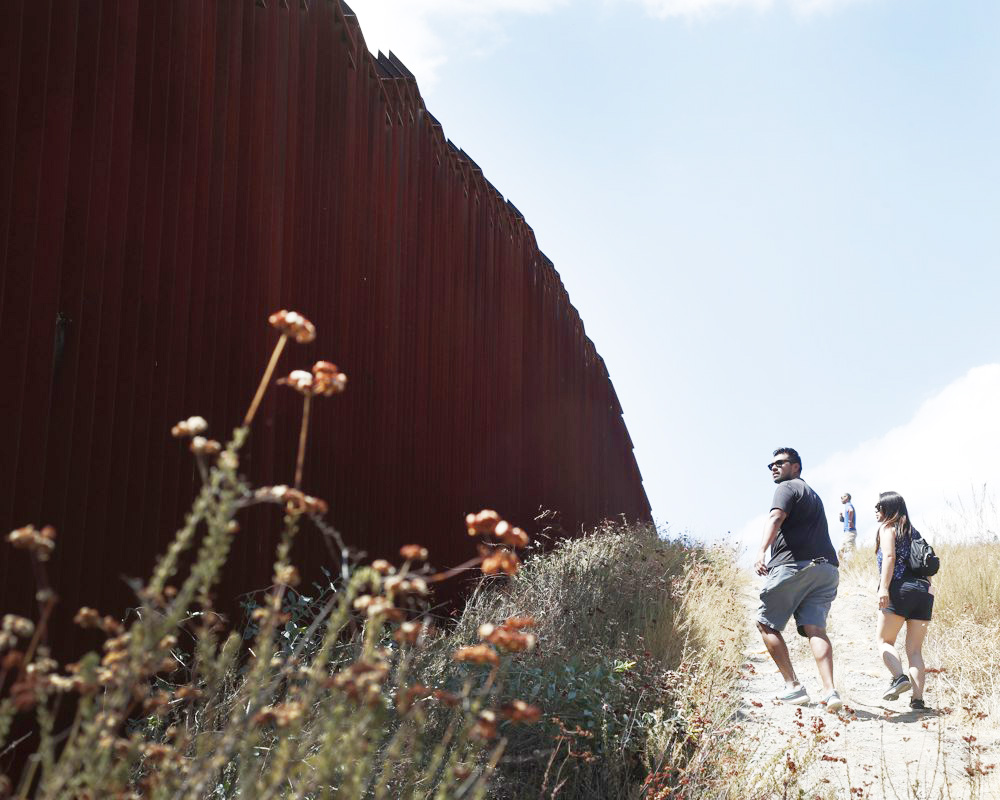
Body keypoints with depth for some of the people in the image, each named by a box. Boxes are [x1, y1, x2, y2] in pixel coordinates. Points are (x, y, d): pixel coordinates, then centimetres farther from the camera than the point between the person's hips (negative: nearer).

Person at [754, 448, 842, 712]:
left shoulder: (788, 487, 3)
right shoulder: (812, 494, 31)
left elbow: (776, 517, -17)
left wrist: (762, 551, -31)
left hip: (794, 565, -7)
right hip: (827, 568, 8)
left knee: (766, 623, 4)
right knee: (815, 628, -5)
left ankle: (793, 686, -3)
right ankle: (830, 690, -24)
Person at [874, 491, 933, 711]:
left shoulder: (887, 528, 5)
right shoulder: (913, 531, 26)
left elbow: (890, 556, -11)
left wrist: (884, 587, -19)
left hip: (900, 589, -6)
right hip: (924, 591, 6)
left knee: (885, 641, 2)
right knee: (915, 650, 5)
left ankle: (900, 676, -23)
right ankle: (917, 698, -7)